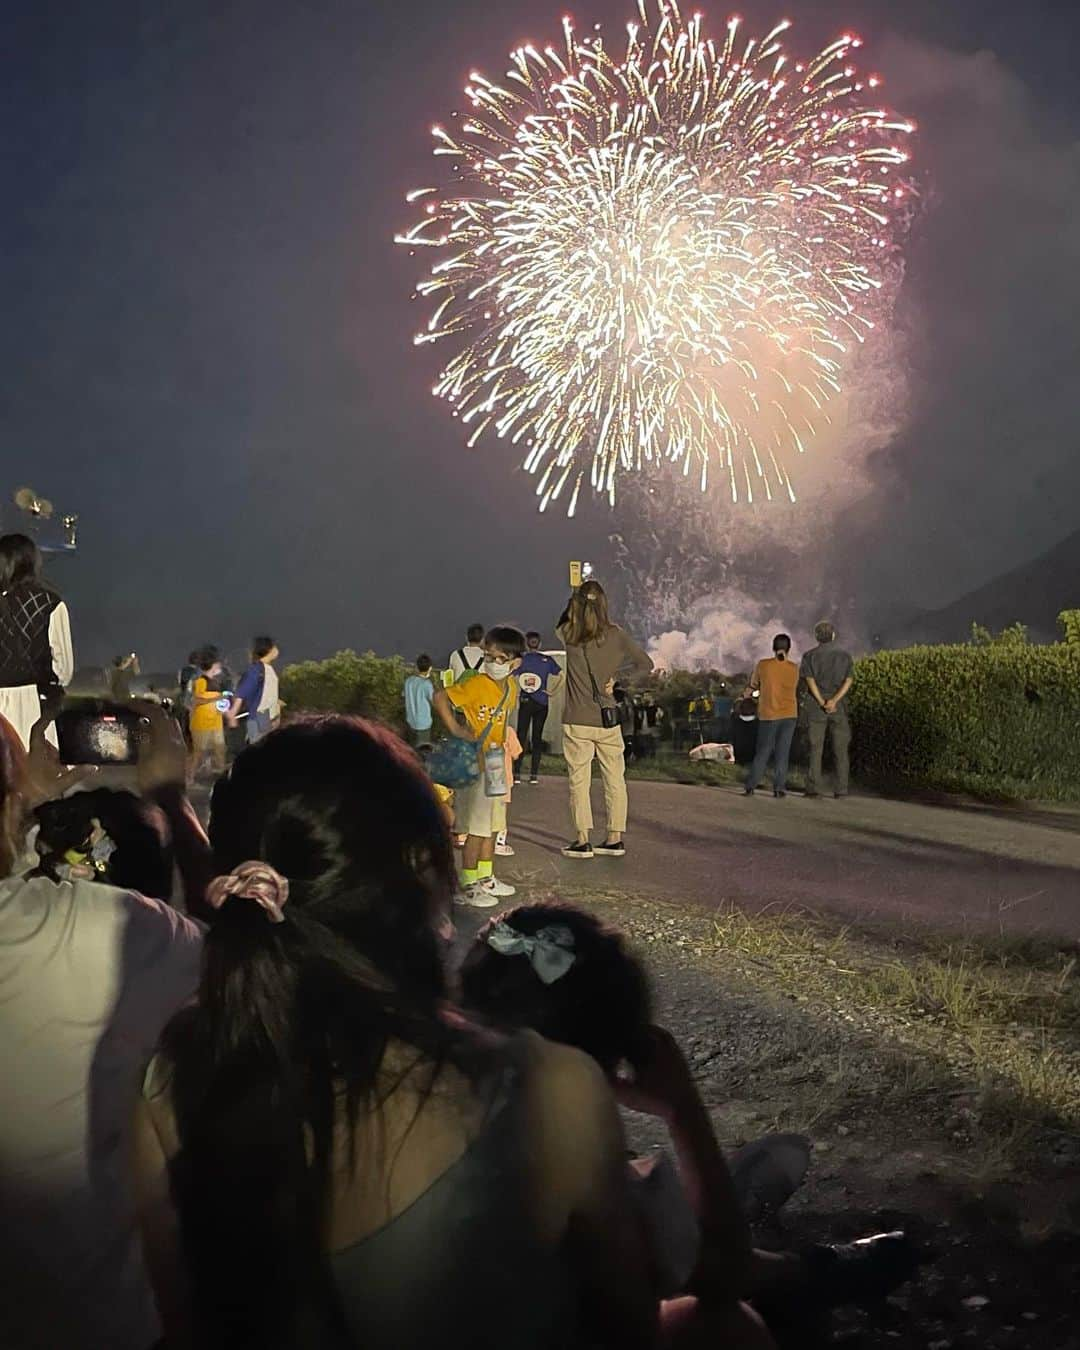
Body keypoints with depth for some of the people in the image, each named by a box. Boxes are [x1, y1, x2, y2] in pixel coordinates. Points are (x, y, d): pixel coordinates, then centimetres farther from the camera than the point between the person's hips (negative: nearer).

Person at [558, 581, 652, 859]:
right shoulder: (615, 634, -4)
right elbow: (646, 664, 3)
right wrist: (616, 671, 9)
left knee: (579, 781, 3)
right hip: (608, 720, 1)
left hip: (577, 721, -1)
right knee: (614, 780, 10)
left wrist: (575, 598, 21)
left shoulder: (569, 634, -4)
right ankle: (615, 838, 13)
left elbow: (562, 622, 21)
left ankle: (583, 840, 2)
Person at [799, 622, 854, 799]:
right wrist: (834, 701, -17)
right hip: (839, 706, 1)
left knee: (815, 749, 1)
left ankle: (814, 788, -4)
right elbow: (848, 681, -6)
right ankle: (841, 789, 2)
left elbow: (810, 681, -9)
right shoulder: (844, 656, 7)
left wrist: (822, 703, -13)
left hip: (816, 705, -1)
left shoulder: (810, 656, 3)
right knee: (840, 749, 5)